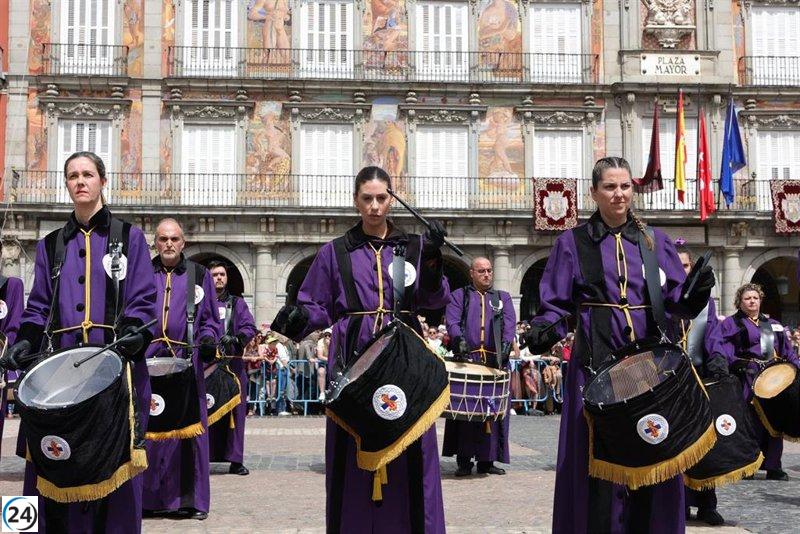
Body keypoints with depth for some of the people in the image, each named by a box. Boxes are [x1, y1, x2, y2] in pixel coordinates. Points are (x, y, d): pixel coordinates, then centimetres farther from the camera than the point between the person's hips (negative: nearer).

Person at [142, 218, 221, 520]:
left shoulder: (199, 275, 12)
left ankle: (186, 498, 4)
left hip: (186, 363, 0)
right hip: (146, 361, 0)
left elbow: (210, 319, 14)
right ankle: (146, 496, 6)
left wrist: (208, 339, -4)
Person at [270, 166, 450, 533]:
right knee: (353, 453, -1)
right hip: (353, 361, 0)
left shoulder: (414, 246, 11)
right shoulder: (335, 252, 9)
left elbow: (434, 300, 1)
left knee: (408, 454, -2)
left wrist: (433, 261, -16)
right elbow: (317, 307, 9)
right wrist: (298, 318, -12)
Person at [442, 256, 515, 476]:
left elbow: (509, 324, 6)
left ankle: (487, 459, 4)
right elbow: (452, 321, 1)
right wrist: (459, 340, -19)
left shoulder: (503, 298, 20)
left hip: (495, 361, 2)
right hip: (467, 359, -2)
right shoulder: (459, 296, 15)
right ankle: (464, 460, -3)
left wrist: (506, 345, -13)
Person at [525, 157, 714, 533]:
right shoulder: (573, 242, 6)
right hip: (596, 361, -2)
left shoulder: (654, 241, 13)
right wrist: (544, 331, -18)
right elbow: (556, 304, 2)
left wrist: (698, 292, -13)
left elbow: (676, 302, 8)